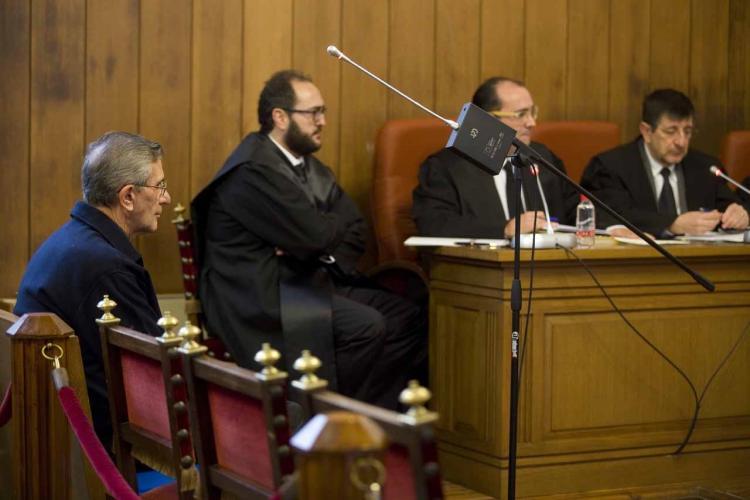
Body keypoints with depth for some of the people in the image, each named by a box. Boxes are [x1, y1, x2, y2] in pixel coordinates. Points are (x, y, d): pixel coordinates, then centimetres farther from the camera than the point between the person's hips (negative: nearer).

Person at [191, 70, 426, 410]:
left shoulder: (307, 164, 15)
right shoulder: (253, 171, -17)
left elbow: (354, 232, 10)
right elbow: (315, 235, -23)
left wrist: (315, 248, -12)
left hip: (307, 282, 10)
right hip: (260, 299, -9)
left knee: (407, 318, -5)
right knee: (366, 326, -26)